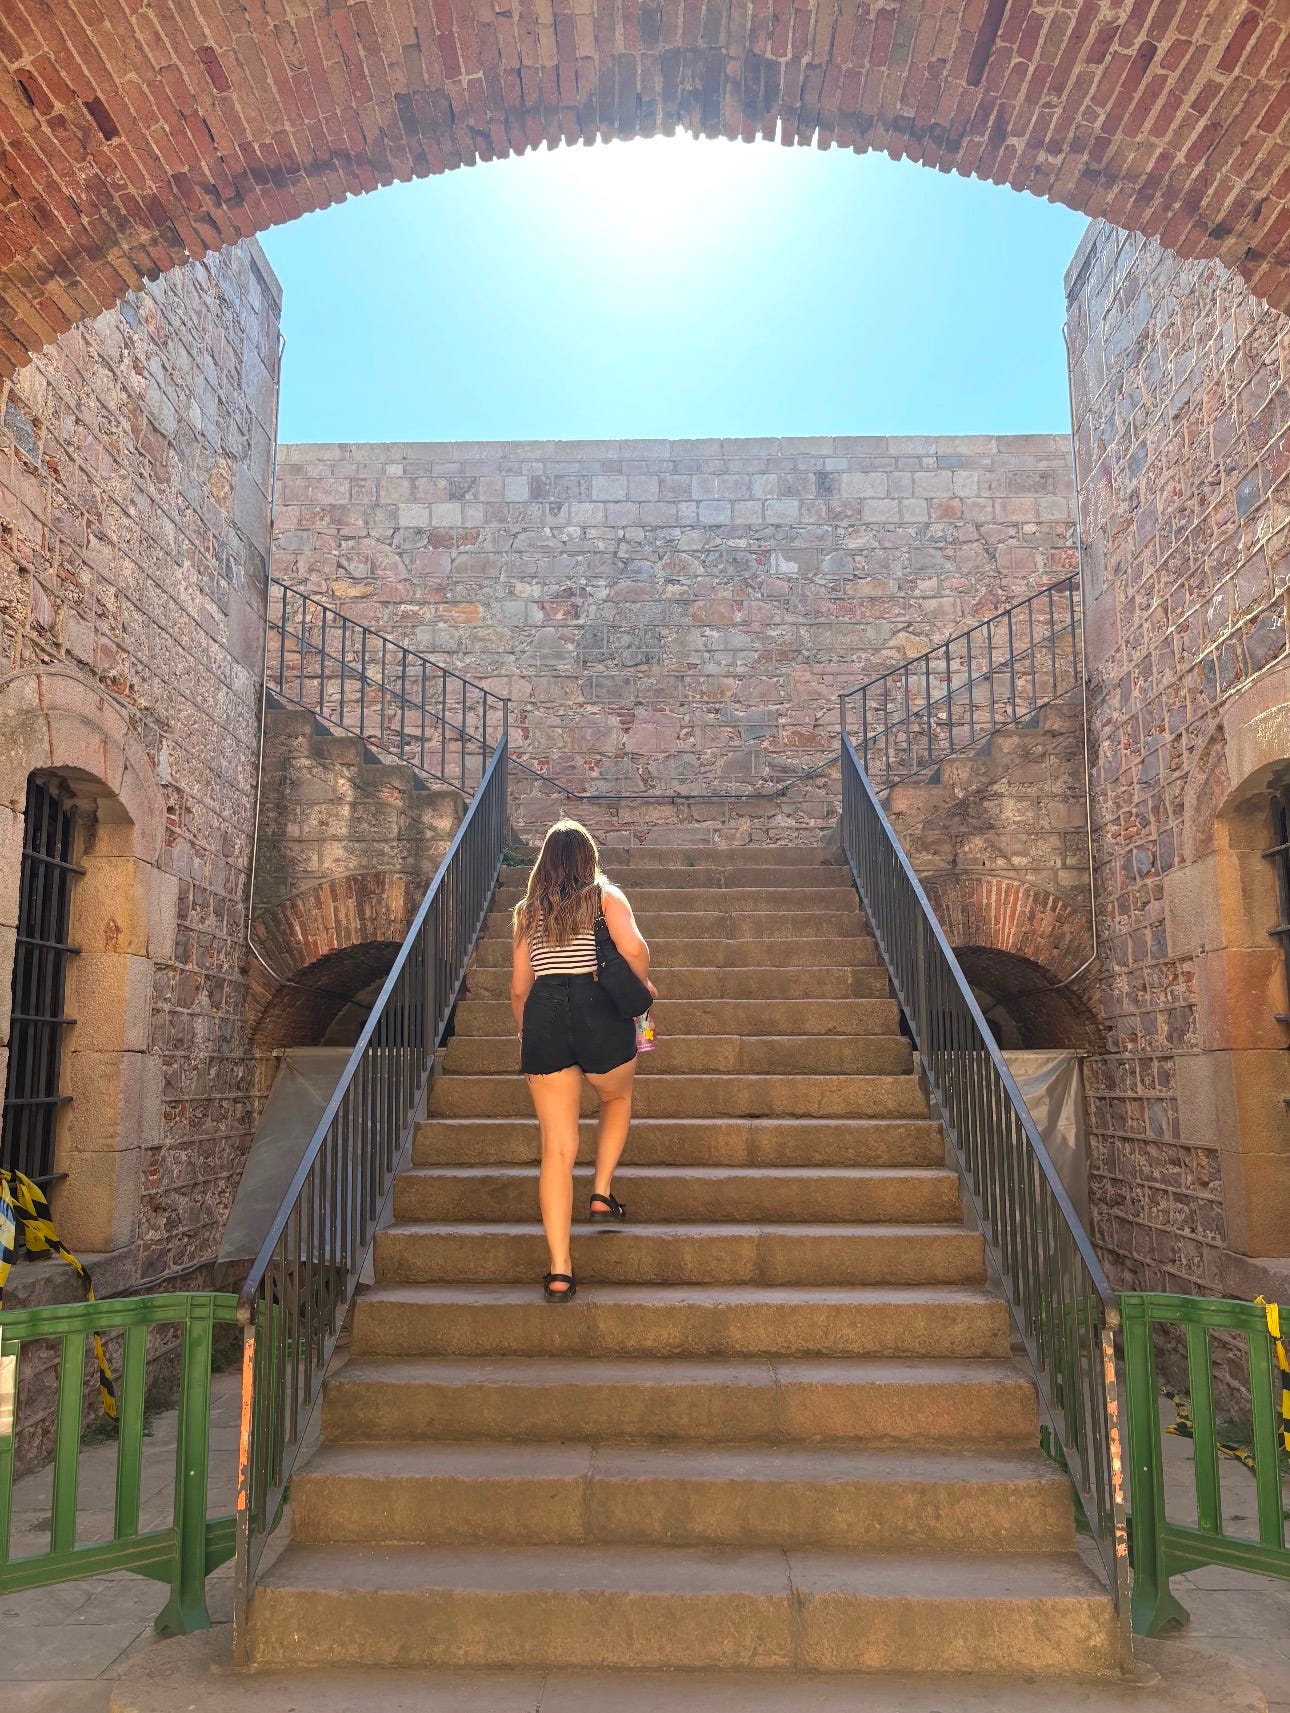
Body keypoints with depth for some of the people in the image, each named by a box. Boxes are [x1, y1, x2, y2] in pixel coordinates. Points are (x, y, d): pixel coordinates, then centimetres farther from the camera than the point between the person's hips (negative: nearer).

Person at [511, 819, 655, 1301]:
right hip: (599, 1011, -2)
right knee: (617, 1098, 32)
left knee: (557, 1148, 4)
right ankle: (602, 1191, 20)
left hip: (543, 1016, 2)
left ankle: (559, 1270, 1)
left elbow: (519, 988, 17)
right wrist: (644, 984, 8)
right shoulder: (606, 896, 7)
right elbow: (633, 949, -12)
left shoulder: (528, 909, 17)